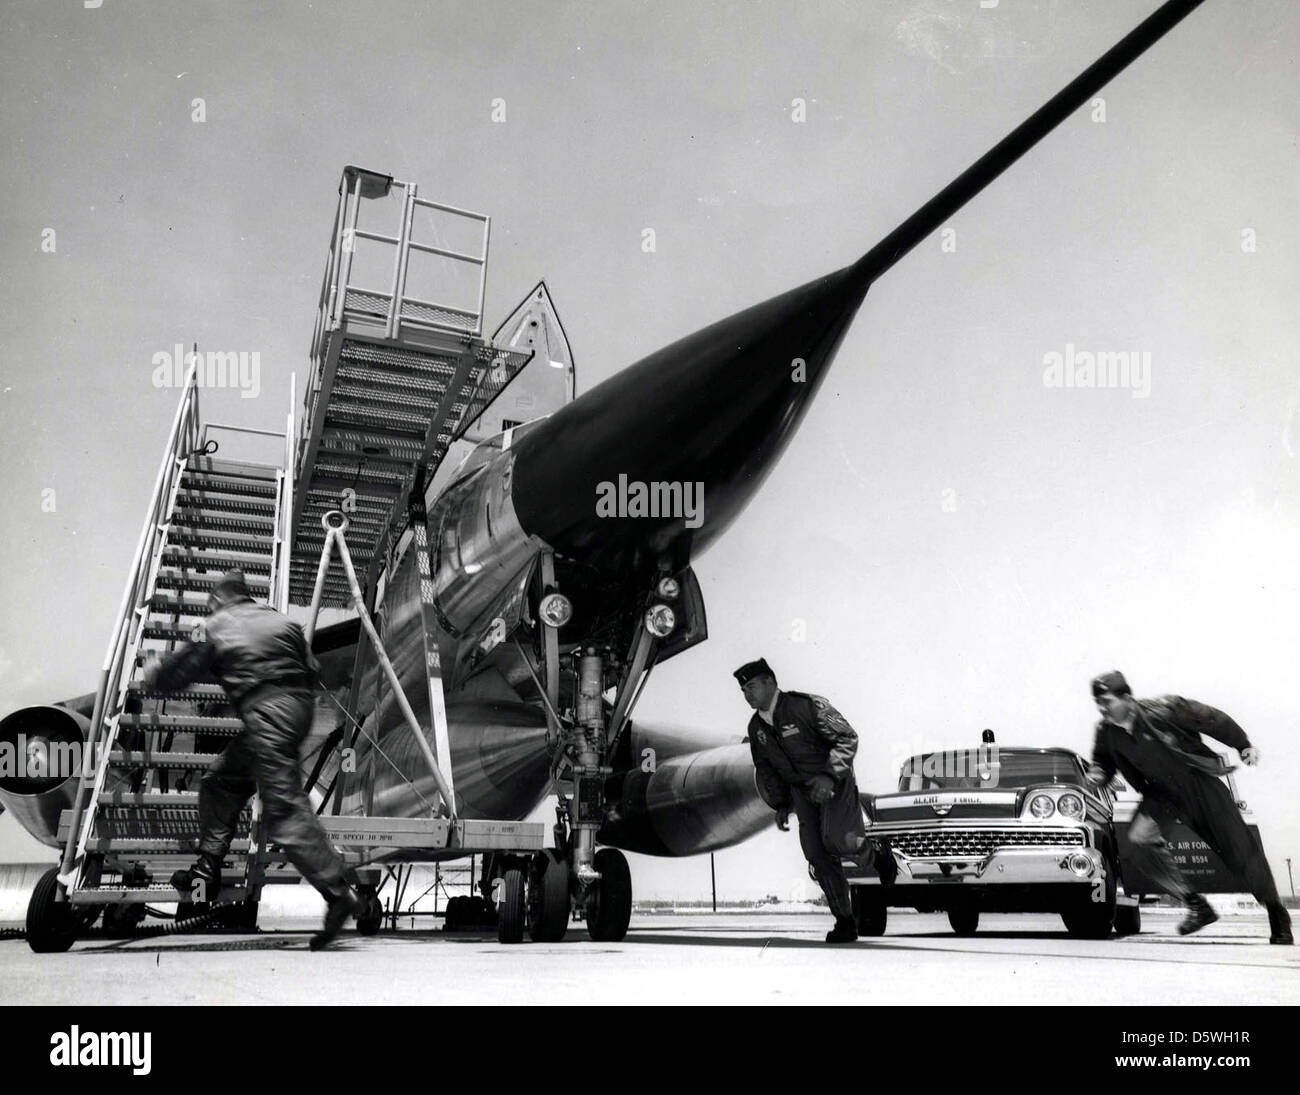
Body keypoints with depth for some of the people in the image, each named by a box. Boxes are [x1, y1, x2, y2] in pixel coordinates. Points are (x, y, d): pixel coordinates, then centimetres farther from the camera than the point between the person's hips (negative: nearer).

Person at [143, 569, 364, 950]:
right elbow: (311, 671, 14)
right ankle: (208, 868, 28)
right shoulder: (281, 621, 20)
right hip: (299, 705, 7)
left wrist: (154, 670, 39)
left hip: (264, 712, -7)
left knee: (284, 808, -9)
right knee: (221, 779, 23)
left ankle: (338, 893, -16)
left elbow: (175, 675, 17)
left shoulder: (216, 629, 9)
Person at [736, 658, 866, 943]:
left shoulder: (807, 706, -17)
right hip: (801, 791, 6)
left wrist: (830, 776, -25)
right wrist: (780, 805, 10)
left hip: (834, 783, -6)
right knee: (819, 857, -1)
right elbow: (765, 768, 17)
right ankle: (844, 921, 12)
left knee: (836, 840, -27)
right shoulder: (756, 727, 3)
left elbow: (847, 738, -16)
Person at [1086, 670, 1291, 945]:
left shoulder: (1164, 709, -26)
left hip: (1200, 785, -3)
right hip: (1162, 794, 3)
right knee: (1140, 840, -24)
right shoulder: (1106, 732, -13)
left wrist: (1244, 745, -1)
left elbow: (1212, 719, -11)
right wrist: (1097, 775, -19)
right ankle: (1197, 906, -10)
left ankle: (1277, 912, 32)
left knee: (1240, 851, 5)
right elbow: (1102, 761, 4)